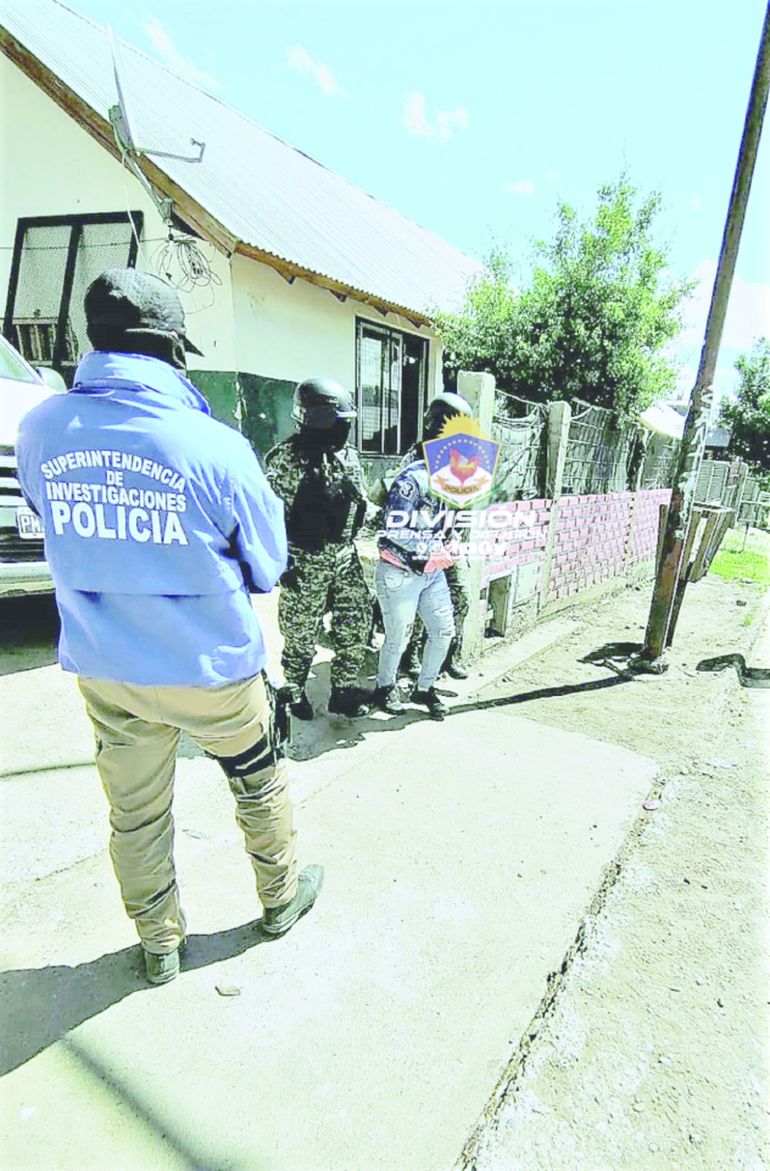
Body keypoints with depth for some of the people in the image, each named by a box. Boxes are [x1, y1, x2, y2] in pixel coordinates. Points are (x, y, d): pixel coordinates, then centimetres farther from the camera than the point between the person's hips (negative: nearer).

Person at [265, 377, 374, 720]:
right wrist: (283, 562, -16)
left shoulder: (348, 456, 10)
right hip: (306, 562, -6)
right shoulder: (287, 458, -11)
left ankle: (344, 691, 26)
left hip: (345, 557, 7)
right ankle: (293, 693, 27)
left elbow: (362, 505, 20)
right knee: (301, 632, 5)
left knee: (357, 621, 10)